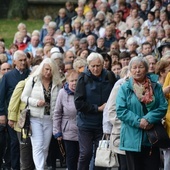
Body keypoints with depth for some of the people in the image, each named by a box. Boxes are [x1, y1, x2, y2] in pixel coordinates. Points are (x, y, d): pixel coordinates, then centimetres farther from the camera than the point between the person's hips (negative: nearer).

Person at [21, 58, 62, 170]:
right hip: (35, 118, -3)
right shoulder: (33, 80, -2)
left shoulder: (57, 83, 4)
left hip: (50, 119, 3)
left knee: (45, 147, 8)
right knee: (38, 146, -11)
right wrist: (36, 102, -15)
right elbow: (24, 97, 1)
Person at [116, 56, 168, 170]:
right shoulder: (125, 88, 1)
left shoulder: (156, 87, 7)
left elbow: (163, 107, -1)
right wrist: (138, 122, -17)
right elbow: (121, 110, -7)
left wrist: (148, 119, -16)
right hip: (132, 139, -1)